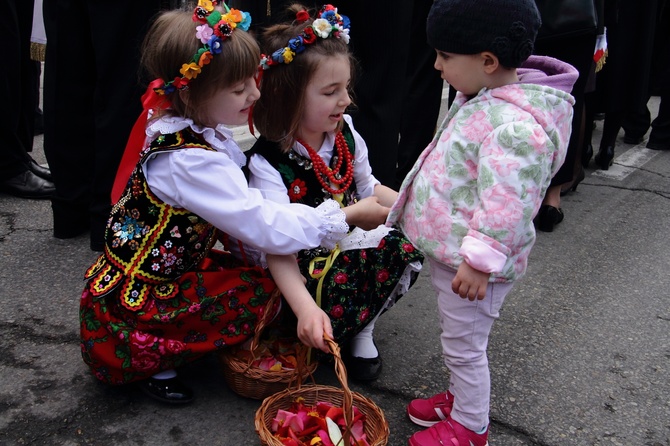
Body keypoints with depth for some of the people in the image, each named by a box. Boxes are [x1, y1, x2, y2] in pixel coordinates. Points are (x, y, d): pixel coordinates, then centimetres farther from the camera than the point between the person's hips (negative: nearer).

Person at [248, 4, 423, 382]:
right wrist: (306, 309, -48)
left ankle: (362, 331, 2)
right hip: (301, 268, -6)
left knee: (406, 246, -20)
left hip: (348, 244, 6)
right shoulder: (267, 163, -25)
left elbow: (367, 188, 13)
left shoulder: (345, 134, -5)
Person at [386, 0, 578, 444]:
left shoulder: (515, 125, -29)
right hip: (448, 251, 10)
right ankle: (460, 397, 46)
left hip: (472, 264, -10)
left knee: (465, 345, 8)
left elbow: (506, 203, -30)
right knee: (459, 342, 26)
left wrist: (479, 259, -27)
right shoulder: (481, 98, 5)